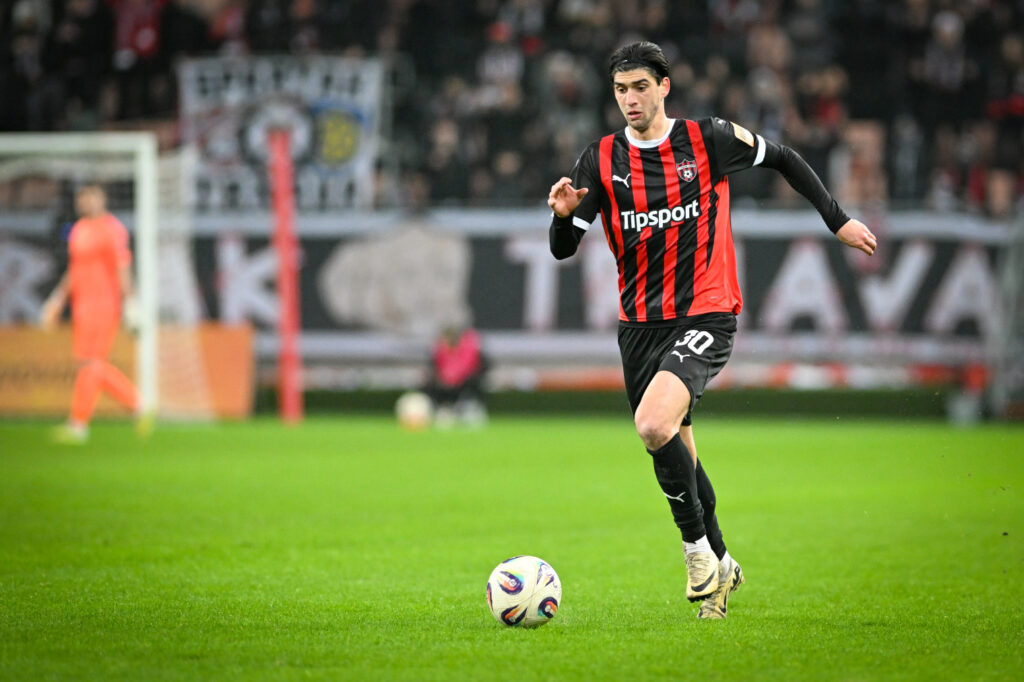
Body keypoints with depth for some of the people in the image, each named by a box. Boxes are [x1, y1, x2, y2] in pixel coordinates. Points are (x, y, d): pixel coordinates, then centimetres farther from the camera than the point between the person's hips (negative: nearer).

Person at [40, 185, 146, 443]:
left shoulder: (110, 229, -11)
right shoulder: (79, 230, 17)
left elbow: (123, 268, -16)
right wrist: (57, 300, 21)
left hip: (103, 303, -9)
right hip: (83, 303, 9)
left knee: (89, 361, -7)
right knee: (94, 365, 8)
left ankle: (78, 424, -4)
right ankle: (138, 405, 15)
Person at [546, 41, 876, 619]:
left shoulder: (711, 140, -3)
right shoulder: (601, 160, 2)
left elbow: (783, 159, 13)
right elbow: (563, 249, 1)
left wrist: (839, 221, 12)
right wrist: (563, 215, -21)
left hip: (706, 316, -4)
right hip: (640, 324, 4)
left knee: (655, 425, -27)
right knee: (677, 453, 10)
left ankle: (698, 548, -8)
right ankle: (721, 565, 32)